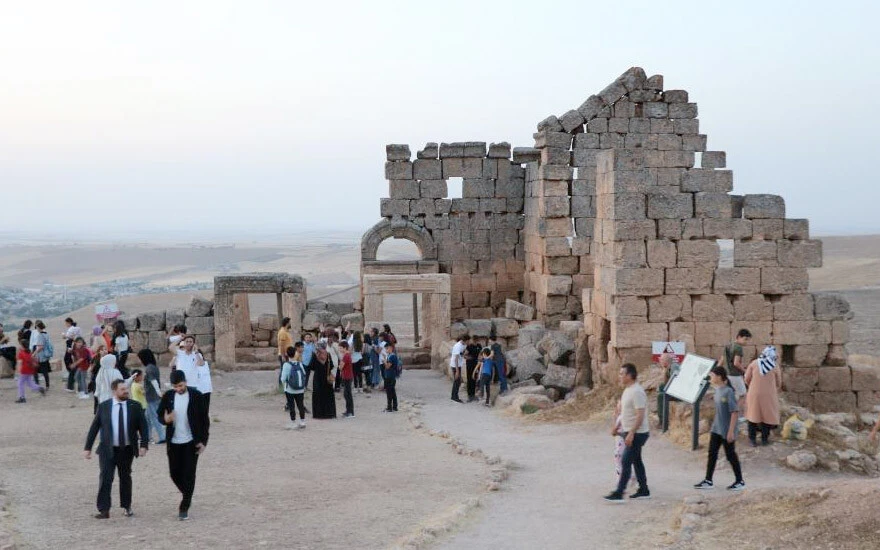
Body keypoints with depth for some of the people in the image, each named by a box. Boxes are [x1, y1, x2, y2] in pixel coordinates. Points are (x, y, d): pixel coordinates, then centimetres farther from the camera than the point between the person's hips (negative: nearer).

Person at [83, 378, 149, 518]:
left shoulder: (135, 406, 0)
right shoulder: (103, 407, -1)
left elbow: (143, 427, 0)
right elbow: (94, 428, 2)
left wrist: (144, 445, -12)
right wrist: (87, 448, -1)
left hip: (127, 450, 1)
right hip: (108, 450, -1)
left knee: (125, 478, 12)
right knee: (105, 478, -8)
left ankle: (126, 507, 26)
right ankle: (104, 510, -6)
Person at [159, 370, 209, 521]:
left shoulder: (196, 396, -8)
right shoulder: (168, 396, -1)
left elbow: (204, 419, -4)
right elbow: (160, 415, 8)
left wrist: (203, 441, -9)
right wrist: (165, 419, -17)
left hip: (191, 442, -3)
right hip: (174, 442, 3)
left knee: (189, 475, -3)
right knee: (175, 473, 9)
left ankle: (184, 508, 3)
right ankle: (187, 496, 36)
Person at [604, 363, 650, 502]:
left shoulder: (636, 392, -21)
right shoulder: (628, 390, 11)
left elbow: (640, 415, -25)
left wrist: (631, 434, -28)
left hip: (637, 434, -10)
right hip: (630, 433, 10)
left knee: (626, 462, -11)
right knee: (636, 461, 15)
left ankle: (618, 493, -12)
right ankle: (643, 491, 23)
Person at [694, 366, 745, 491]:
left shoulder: (728, 392, -20)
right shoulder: (718, 390, 5)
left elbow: (735, 412, -20)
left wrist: (731, 431, -21)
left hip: (727, 430, -8)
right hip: (716, 429, 8)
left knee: (731, 455, 4)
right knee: (712, 454, 8)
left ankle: (740, 481, 17)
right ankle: (708, 481, 14)